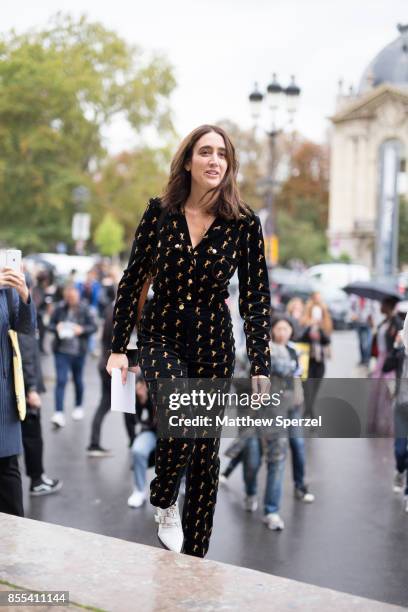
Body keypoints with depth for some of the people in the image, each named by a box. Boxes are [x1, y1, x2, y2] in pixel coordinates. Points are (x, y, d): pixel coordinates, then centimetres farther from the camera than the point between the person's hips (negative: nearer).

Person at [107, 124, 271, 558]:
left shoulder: (244, 224, -5)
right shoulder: (159, 213, -4)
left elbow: (256, 300, -4)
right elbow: (133, 281, 2)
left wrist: (260, 368, -8)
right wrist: (119, 347, 0)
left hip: (213, 346, 1)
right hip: (161, 338, -1)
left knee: (206, 451, 5)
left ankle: (193, 557, 20)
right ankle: (164, 504, 8)